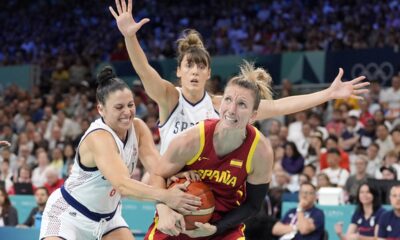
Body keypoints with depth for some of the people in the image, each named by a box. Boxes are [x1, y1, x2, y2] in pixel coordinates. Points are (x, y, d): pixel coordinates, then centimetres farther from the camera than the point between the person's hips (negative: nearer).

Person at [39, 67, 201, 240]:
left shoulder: (138, 128, -10)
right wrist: (165, 196, -57)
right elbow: (122, 185, -43)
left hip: (107, 216, 7)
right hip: (69, 214, -7)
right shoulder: (98, 138, -31)